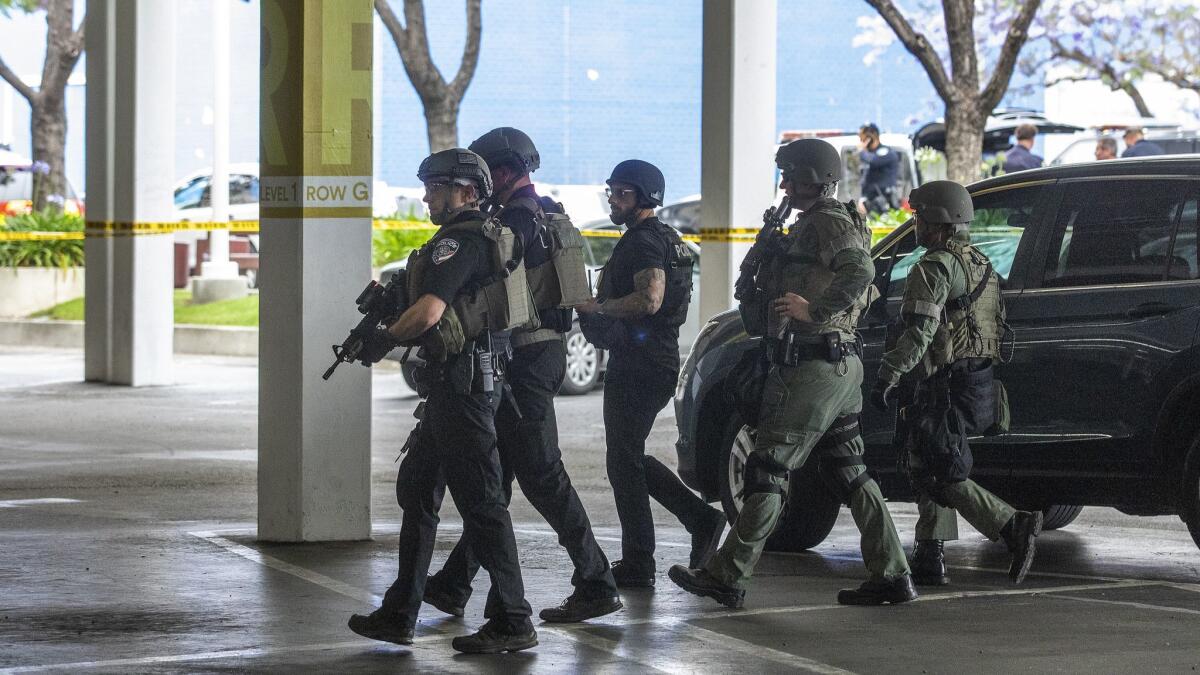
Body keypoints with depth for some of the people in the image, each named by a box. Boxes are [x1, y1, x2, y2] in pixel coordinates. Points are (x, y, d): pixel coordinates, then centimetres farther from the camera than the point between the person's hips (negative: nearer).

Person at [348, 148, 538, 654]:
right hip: (452, 385, 11)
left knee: (480, 501, -7)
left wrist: (385, 338, -9)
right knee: (416, 491, 15)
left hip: (462, 385, -11)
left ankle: (512, 623, -3)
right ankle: (399, 615, 21)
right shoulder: (482, 238, 17)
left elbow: (428, 313, -26)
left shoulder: (459, 242, -15)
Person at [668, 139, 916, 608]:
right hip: (841, 363, 11)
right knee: (849, 473, 11)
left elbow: (859, 270, -28)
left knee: (769, 469, -7)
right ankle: (891, 575, 10)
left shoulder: (828, 221, -10)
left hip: (813, 365, -11)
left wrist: (814, 310, -29)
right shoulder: (815, 223, 22)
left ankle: (726, 577, -5)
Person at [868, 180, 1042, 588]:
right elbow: (998, 327, 23)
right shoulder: (982, 266, 19)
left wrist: (888, 376, -20)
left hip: (947, 384, -10)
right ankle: (929, 558, 14)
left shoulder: (935, 267, -12)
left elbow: (919, 330, -22)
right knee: (925, 468, 15)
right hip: (980, 380, 10)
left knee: (942, 478, -8)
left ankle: (1013, 525, -19)